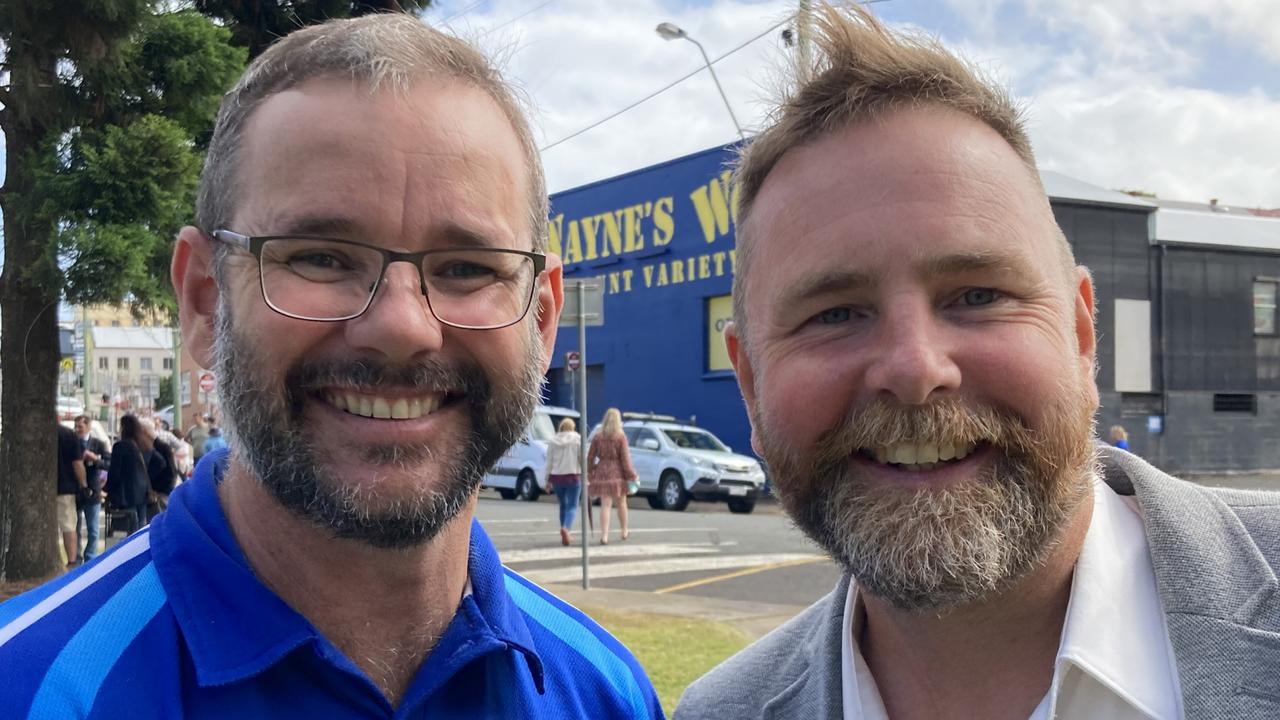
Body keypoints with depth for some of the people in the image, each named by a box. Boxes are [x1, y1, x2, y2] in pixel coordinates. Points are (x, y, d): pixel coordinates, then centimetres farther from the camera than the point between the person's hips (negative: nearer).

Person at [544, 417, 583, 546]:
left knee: (563, 505, 17)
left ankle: (565, 535, 18)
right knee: (572, 506, -1)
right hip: (573, 476, -3)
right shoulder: (577, 439, -2)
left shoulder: (553, 441, 5)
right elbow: (582, 458, -7)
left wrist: (548, 480, 13)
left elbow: (549, 462, 6)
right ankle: (566, 528, -26)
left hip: (556, 477, 3)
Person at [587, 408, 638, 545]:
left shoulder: (597, 437, 1)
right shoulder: (621, 438, -8)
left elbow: (590, 457, 2)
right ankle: (625, 531, 33)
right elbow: (625, 458, -9)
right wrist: (631, 475, -4)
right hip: (617, 473, -1)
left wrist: (589, 473, 11)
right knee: (621, 503, 17)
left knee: (605, 505, 1)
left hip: (602, 472, 2)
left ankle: (604, 536, -10)